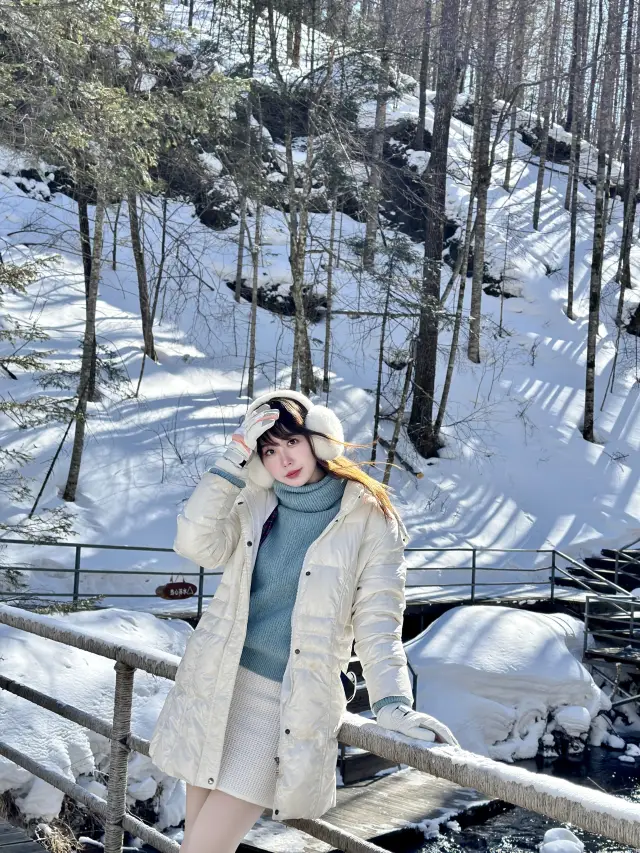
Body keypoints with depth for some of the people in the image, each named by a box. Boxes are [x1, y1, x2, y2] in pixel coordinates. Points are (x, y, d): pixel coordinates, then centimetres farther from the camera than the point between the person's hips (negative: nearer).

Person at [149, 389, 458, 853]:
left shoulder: (370, 521, -6)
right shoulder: (254, 504, 5)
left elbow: (378, 622, -8)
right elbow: (196, 544, -11)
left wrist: (392, 702, -20)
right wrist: (234, 460, -13)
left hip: (288, 703, -4)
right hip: (217, 681, 4)